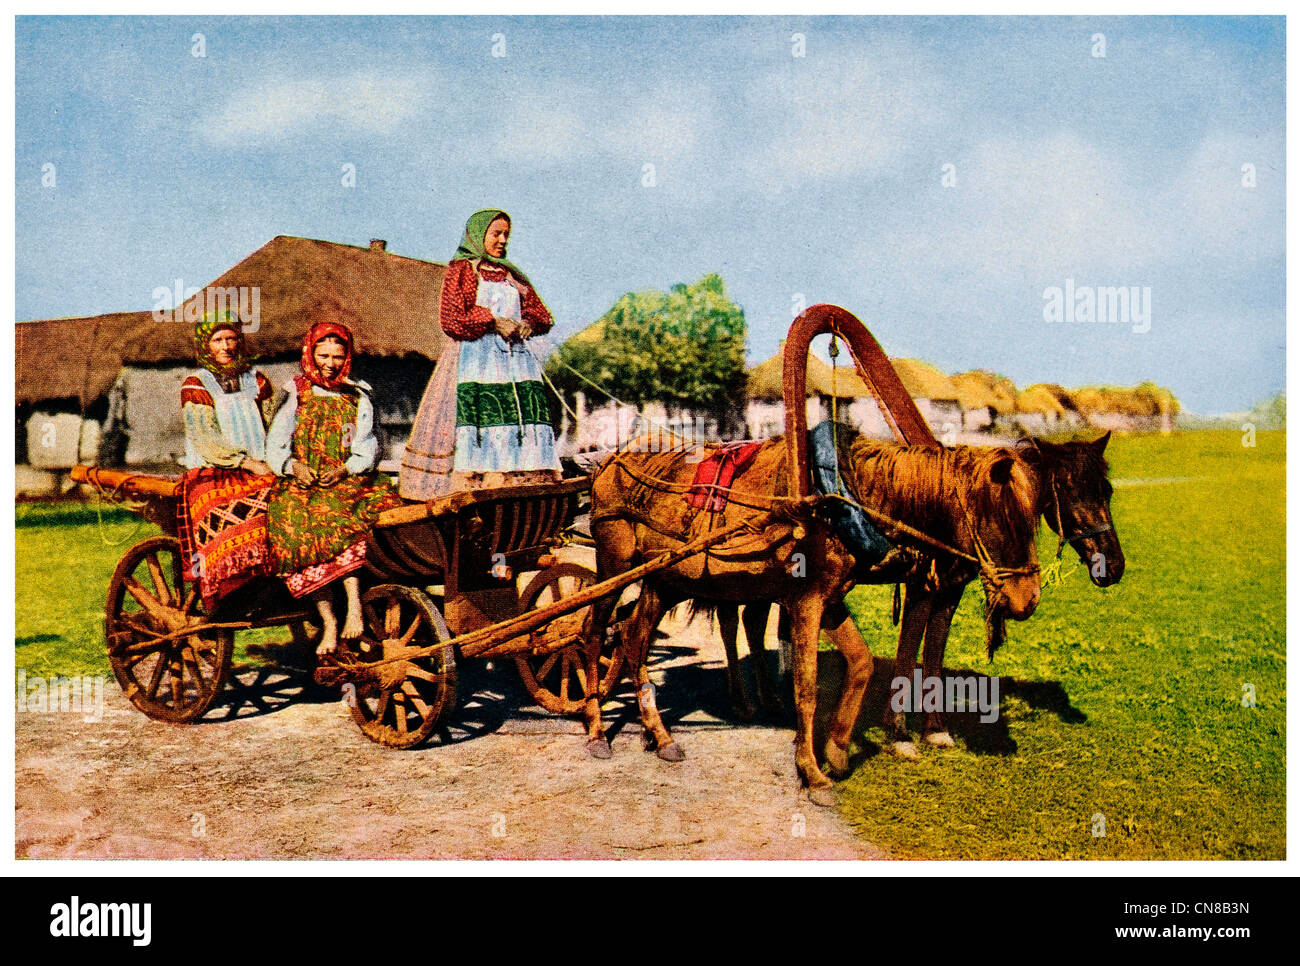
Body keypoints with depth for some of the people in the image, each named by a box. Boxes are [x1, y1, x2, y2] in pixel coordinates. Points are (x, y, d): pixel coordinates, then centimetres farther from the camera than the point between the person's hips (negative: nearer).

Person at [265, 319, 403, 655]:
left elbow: (366, 450, 7)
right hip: (302, 482, 0)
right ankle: (329, 621, -27)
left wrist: (343, 469, -13)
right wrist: (294, 466, -13)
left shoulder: (358, 398, 17)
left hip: (349, 478, 0)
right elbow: (275, 446, 8)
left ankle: (353, 603, -37)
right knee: (298, 525, -30)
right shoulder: (296, 396, 16)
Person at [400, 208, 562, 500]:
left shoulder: (514, 277, 24)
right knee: (478, 424, -17)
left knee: (525, 427, -7)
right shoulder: (461, 270, 8)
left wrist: (528, 324, 0)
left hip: (515, 357, 5)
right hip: (474, 360, -5)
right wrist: (493, 322, -11)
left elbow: (542, 315, 22)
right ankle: (472, 490, -21)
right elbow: (451, 318, -5)